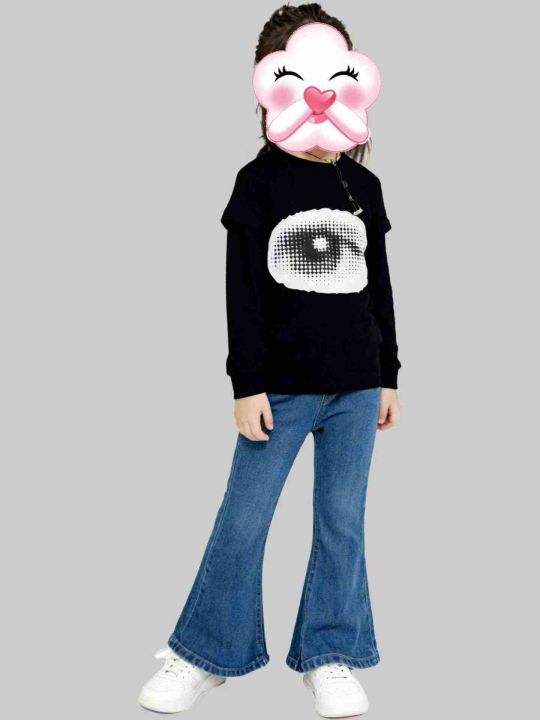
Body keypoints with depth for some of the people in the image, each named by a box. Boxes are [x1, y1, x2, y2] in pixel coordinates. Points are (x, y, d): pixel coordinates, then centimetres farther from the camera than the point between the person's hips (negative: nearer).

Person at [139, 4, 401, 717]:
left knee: (342, 521, 7)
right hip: (281, 384, -3)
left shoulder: (364, 187, 9)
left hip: (357, 385, 3)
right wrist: (247, 385, -10)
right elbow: (242, 291, -6)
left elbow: (379, 288, 13)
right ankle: (206, 653, 19)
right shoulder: (259, 181, -2)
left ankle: (328, 656, 21)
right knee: (242, 520, 2)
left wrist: (389, 376, 11)